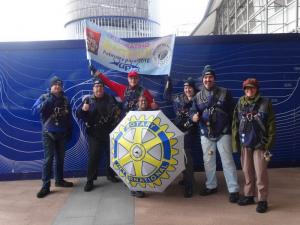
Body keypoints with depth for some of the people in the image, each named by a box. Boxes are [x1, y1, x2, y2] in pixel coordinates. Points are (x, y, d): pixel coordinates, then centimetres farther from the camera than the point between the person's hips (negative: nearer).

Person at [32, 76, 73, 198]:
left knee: (60, 158, 12)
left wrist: (69, 131, 11)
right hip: (48, 133, -4)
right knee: (48, 159, -7)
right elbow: (35, 109, -17)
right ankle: (45, 185, -1)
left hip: (62, 133, 4)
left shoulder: (65, 99, 9)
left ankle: (59, 180, 26)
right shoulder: (44, 97, -1)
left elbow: (69, 117, 13)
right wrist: (49, 100, -26)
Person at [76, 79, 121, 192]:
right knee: (93, 156, -4)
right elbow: (79, 115, -6)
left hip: (109, 132, 3)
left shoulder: (110, 98, 4)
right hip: (94, 133, -2)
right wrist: (83, 109, -26)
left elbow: (117, 111, 17)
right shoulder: (88, 99, -1)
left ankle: (110, 175, 32)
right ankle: (90, 180, 6)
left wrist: (117, 112, -5)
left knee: (111, 154, 13)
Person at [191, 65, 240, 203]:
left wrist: (233, 129, -4)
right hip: (205, 134, 4)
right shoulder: (198, 96, 5)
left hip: (223, 133, -3)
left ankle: (233, 190, 10)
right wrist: (194, 117, -19)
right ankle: (211, 186, 32)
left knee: (227, 161, -1)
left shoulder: (224, 93, -3)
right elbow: (194, 112, 5)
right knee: (208, 161, 14)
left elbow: (232, 112, -2)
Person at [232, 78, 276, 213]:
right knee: (247, 172, 13)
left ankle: (262, 200, 14)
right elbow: (235, 124, 6)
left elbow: (271, 126, -4)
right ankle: (249, 196, 28)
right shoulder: (240, 104, 4)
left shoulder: (265, 103, -3)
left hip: (260, 144, -3)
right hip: (245, 143, 3)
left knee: (260, 173, 1)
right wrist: (235, 143, 2)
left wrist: (269, 145, -9)